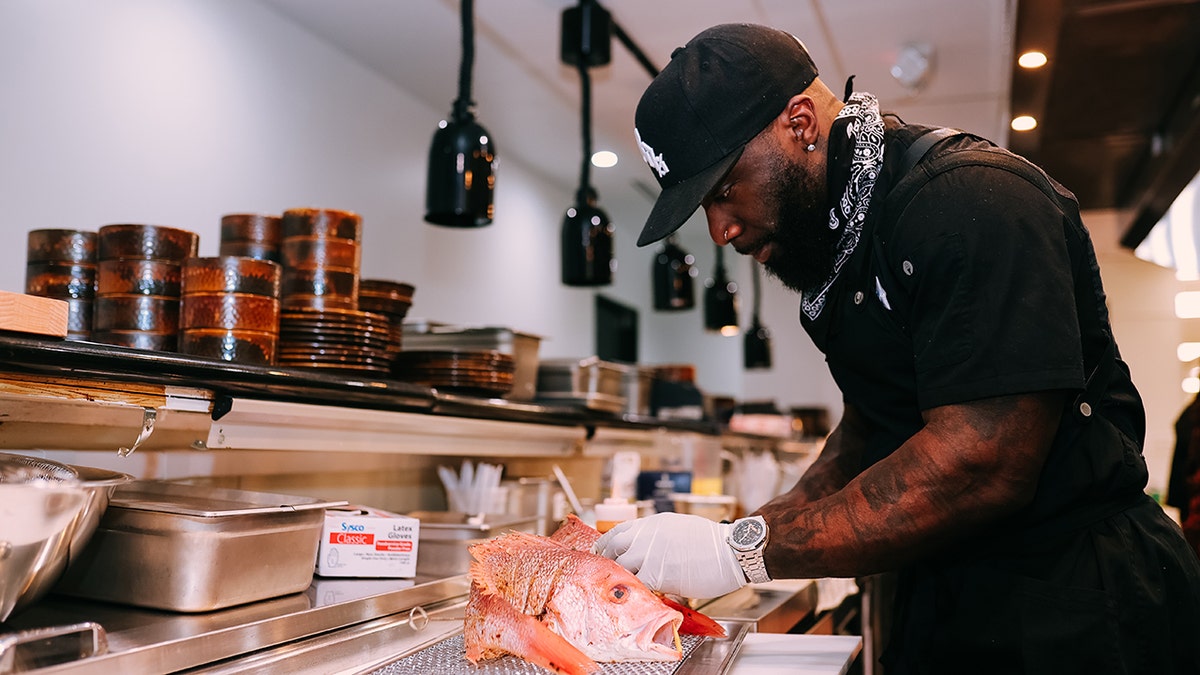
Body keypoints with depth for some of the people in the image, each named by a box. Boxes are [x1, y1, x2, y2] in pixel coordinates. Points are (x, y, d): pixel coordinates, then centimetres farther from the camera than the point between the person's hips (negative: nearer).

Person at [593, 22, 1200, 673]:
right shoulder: (837, 241, 8)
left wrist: (744, 549, -26)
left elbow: (981, 467, -28)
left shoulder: (972, 196, -21)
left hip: (1066, 615, -8)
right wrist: (759, 527, -2)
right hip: (943, 601, 8)